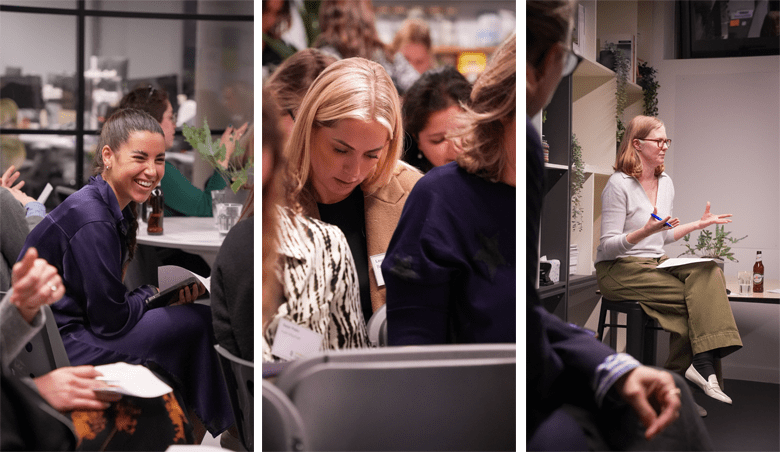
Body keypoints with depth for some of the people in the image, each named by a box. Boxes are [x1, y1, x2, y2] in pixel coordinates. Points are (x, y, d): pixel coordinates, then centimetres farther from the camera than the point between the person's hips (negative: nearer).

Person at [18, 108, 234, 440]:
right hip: (55, 344, -10)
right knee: (196, 322, -14)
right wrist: (153, 293, -5)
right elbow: (111, 321, -22)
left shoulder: (115, 206, 6)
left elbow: (110, 292, 8)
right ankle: (211, 421, 9)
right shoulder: (92, 221, -24)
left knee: (194, 310, 6)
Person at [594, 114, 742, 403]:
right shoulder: (619, 184, -11)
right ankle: (701, 367, -12)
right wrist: (645, 231, -29)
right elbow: (607, 247, -15)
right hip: (620, 271, -7)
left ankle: (703, 364, -25)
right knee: (694, 296, -24)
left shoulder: (666, 183, 14)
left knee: (709, 273, -22)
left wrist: (698, 224, 17)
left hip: (655, 263, 7)